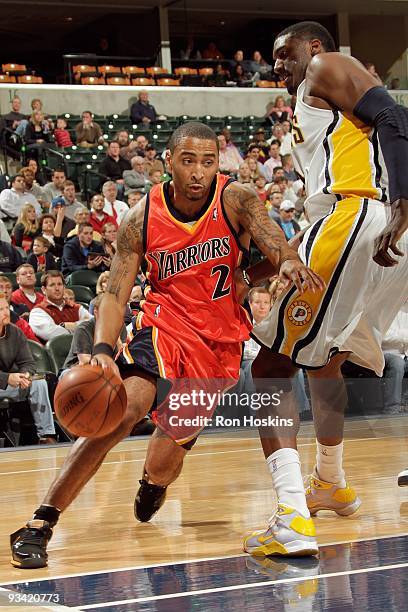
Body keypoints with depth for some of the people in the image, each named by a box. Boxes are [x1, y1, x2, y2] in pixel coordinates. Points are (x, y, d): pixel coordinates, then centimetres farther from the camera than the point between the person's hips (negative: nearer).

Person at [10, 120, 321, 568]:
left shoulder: (235, 200, -13)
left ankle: (152, 486, 48)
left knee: (167, 460, 5)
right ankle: (39, 525, -26)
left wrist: (288, 262, -53)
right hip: (165, 324, -1)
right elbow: (115, 295, -12)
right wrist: (102, 352, -31)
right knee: (126, 408, -30)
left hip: (220, 339, 1)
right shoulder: (142, 218, -11)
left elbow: (273, 242, -27)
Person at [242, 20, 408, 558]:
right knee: (323, 360, 31)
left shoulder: (327, 67, 8)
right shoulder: (310, 117, 34)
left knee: (271, 369, -7)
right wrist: (253, 270, 35)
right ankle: (331, 485, 46)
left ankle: (293, 520, -18)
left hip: (354, 221, -10)